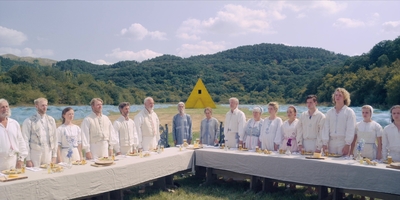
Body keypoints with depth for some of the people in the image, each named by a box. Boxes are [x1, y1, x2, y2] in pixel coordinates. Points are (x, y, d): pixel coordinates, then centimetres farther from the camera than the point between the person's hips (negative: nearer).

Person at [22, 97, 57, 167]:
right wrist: (28, 160, -7)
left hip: (48, 155, 3)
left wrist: (54, 156, 6)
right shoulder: (29, 122, -4)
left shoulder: (51, 120, 7)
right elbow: (25, 141, -5)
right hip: (35, 156, -3)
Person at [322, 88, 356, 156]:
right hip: (331, 142, 3)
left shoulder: (349, 112, 2)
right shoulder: (329, 112, 13)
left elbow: (350, 130, -5)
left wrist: (347, 144, -12)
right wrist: (324, 143, -1)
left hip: (343, 142, -3)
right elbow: (326, 128, 8)